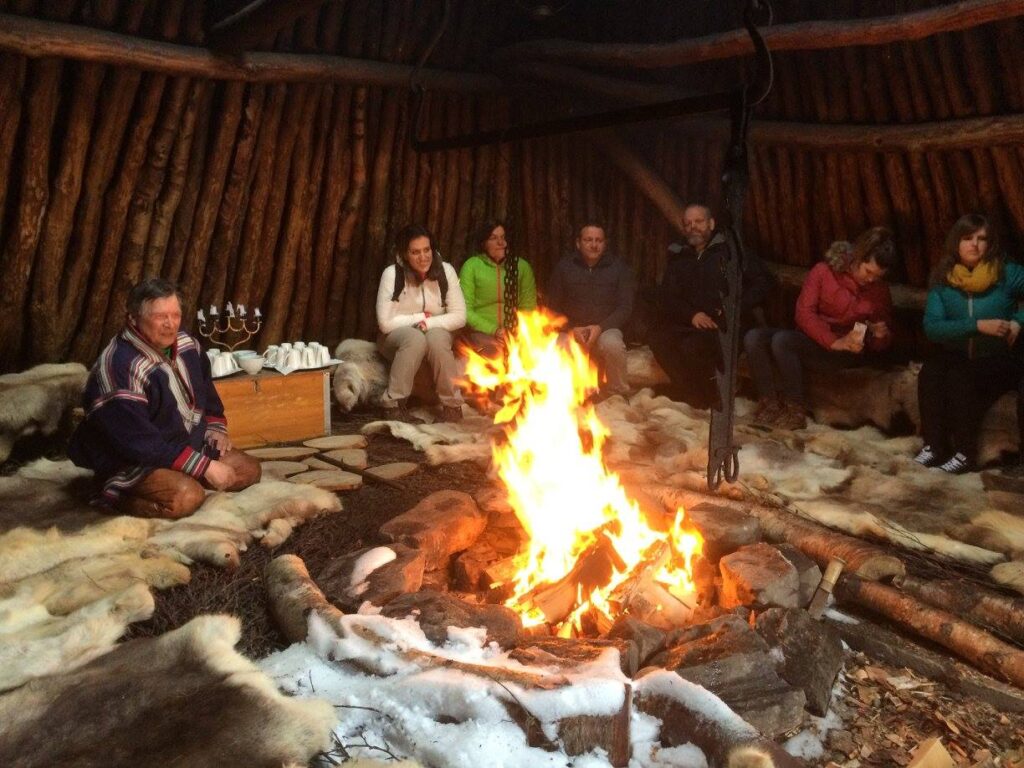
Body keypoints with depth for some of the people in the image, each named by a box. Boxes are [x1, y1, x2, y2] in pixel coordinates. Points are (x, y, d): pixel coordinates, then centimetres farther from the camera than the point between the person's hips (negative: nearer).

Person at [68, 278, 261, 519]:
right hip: (136, 460, -8)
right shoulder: (119, 367, -28)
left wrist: (216, 427, 1)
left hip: (191, 443, 8)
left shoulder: (185, 343, -1)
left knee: (249, 469, 2)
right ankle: (118, 496, -7)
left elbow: (205, 386, 19)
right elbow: (139, 441, -30)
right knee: (186, 496, -33)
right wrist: (204, 466, -29)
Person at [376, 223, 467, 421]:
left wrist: (429, 323, -21)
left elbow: (459, 316, -10)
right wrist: (420, 318, -14)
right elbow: (386, 323, -18)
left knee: (437, 338, -33)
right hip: (398, 338, -1)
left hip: (437, 334, 2)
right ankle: (393, 402, -23)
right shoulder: (392, 274, -16)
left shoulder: (446, 271, -11)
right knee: (415, 338, -34)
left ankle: (452, 403, -19)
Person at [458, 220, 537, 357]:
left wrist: (517, 331, -11)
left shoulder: (521, 266, 11)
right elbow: (465, 310, -2)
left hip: (515, 334, 2)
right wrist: (493, 330, -13)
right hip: (482, 332, -2)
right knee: (495, 350, -33)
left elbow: (529, 306, 8)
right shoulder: (472, 265, 4)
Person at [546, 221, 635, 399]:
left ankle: (617, 396, -14)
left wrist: (600, 327, -16)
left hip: (605, 329, 0)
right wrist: (571, 329, -12)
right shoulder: (564, 266, 7)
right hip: (572, 330, 0)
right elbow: (553, 308, 7)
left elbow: (625, 307, 1)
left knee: (612, 345, -36)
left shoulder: (618, 267, 6)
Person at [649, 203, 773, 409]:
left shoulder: (729, 250, 3)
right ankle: (691, 391, -8)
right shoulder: (679, 258, 16)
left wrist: (737, 307, -16)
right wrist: (691, 315, -11)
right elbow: (666, 298, 8)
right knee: (658, 338, -22)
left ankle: (709, 396, -7)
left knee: (693, 345, -33)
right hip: (693, 325, 5)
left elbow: (763, 281, -2)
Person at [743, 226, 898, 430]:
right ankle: (770, 401, -13)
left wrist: (880, 335, -11)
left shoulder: (880, 289, 7)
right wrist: (833, 341, -22)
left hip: (847, 352, -2)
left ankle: (796, 410, -20)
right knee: (753, 337, -24)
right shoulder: (824, 271, 1)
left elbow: (881, 346, 14)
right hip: (812, 338, 3)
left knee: (782, 340, -31)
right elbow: (804, 312, -10)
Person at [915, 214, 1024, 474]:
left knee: (960, 378, -30)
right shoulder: (942, 280, -3)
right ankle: (934, 445, -17)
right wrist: (978, 326, -26)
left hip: (999, 361, -3)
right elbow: (931, 328, -15)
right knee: (930, 372, -27)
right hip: (958, 357, 3)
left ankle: (965, 451, -17)